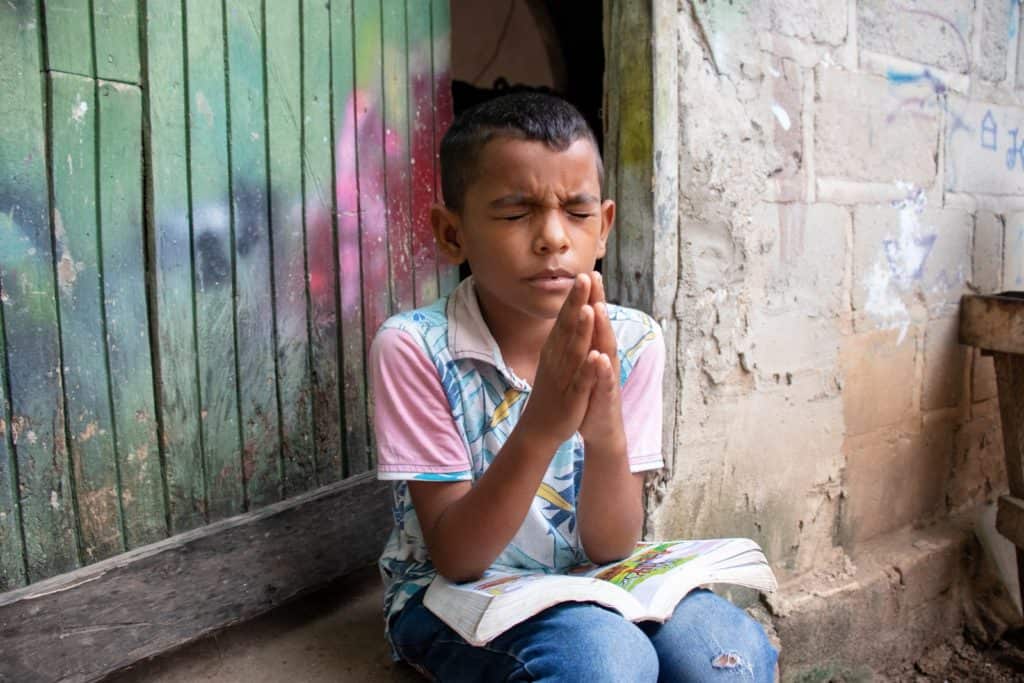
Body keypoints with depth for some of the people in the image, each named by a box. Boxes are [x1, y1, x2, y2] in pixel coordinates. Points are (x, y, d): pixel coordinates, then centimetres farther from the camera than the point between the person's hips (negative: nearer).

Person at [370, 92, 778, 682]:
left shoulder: (631, 342, -10)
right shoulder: (415, 347, -19)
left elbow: (610, 548, -11)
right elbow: (455, 558, -19)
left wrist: (605, 431, -33)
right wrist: (539, 428, -36)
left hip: (590, 589, 3)